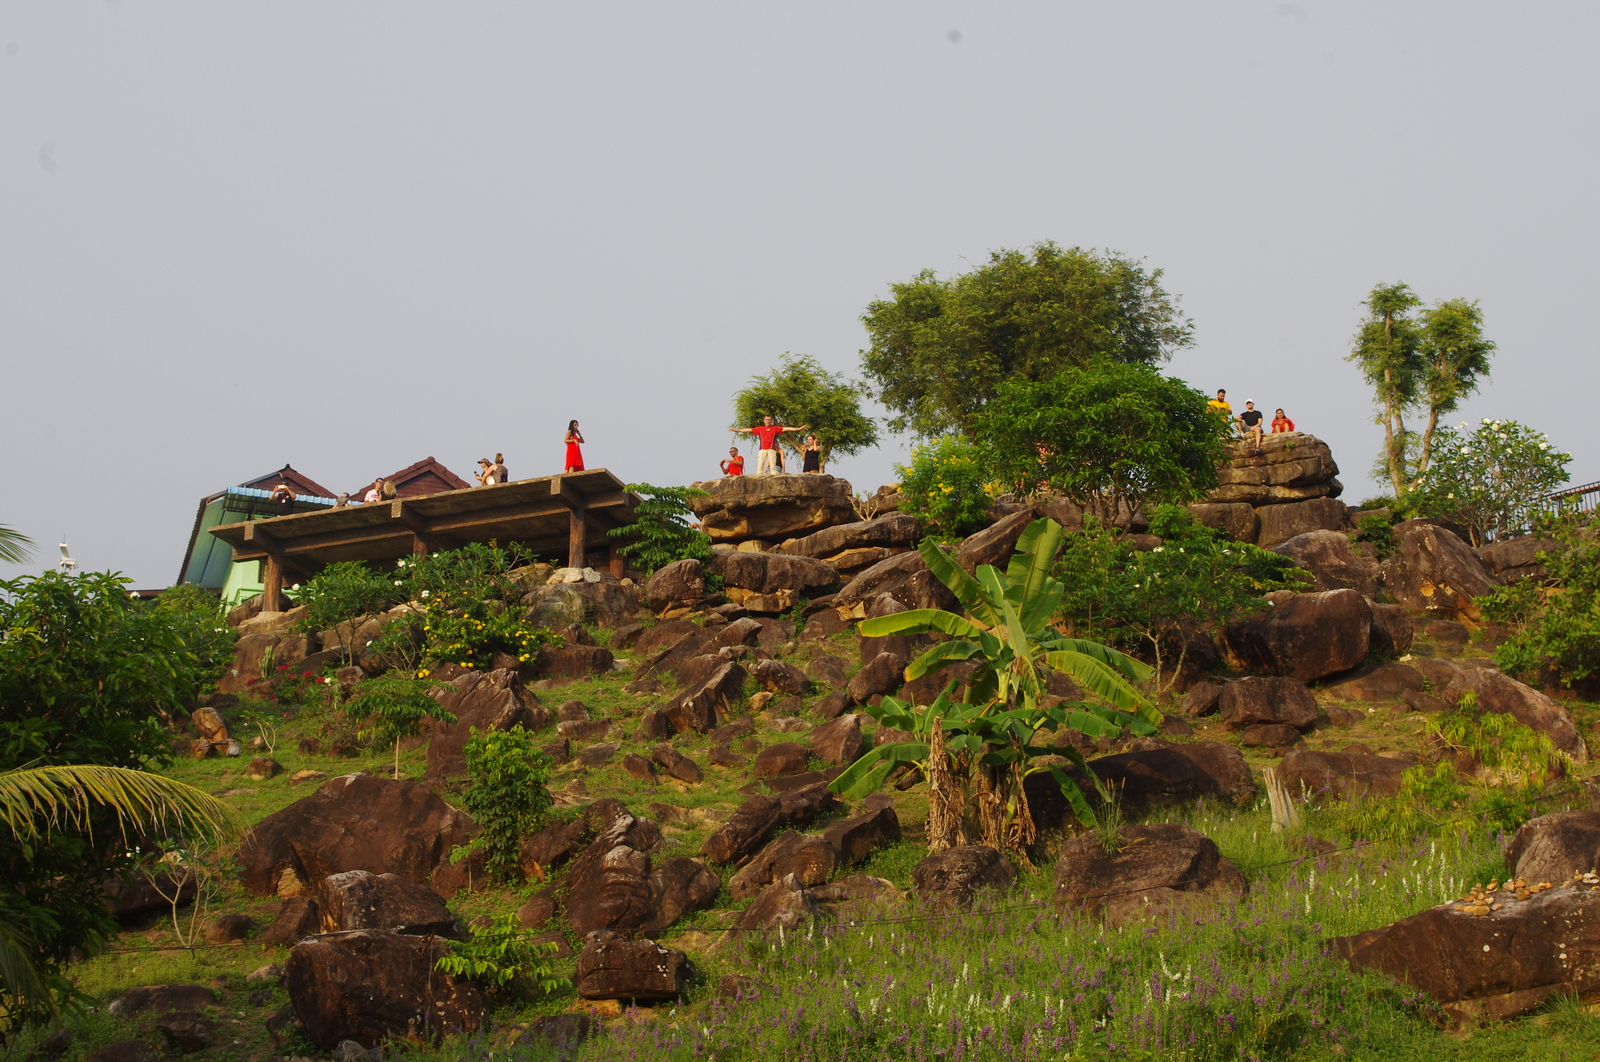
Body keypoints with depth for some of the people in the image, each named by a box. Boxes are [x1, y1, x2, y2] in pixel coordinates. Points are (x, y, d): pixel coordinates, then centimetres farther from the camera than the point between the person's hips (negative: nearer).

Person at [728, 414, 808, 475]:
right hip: (762, 449, 1)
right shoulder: (760, 429, 16)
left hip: (771, 449, -1)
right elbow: (749, 430, 19)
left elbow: (786, 429, 7)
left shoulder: (775, 428, 12)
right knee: (760, 464, -6)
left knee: (773, 464, -8)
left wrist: (799, 429, 0)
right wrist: (737, 430, 21)